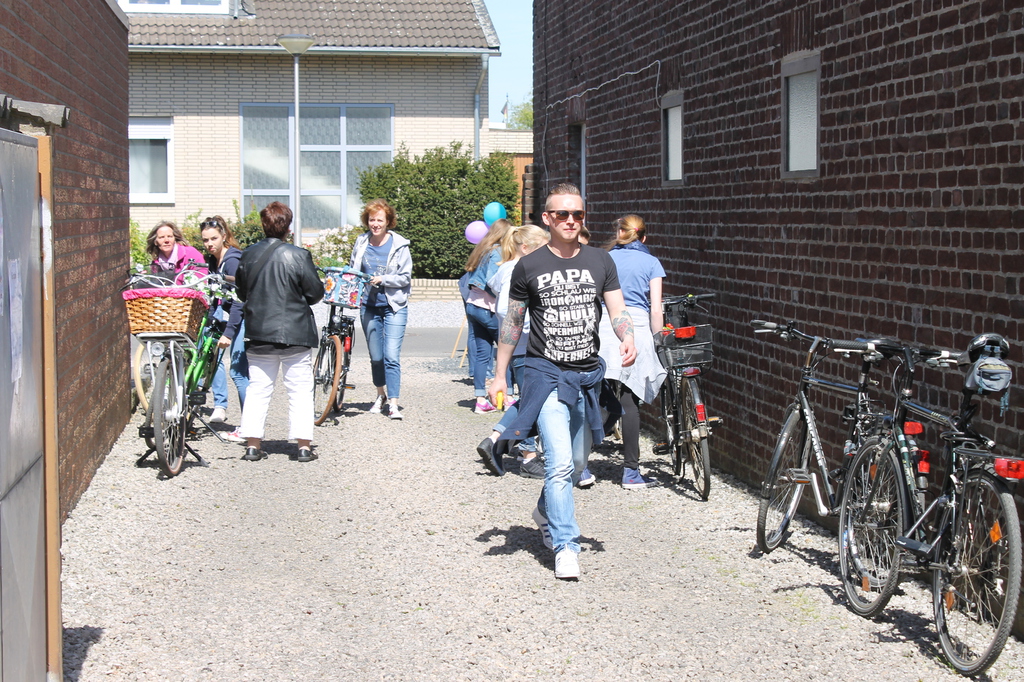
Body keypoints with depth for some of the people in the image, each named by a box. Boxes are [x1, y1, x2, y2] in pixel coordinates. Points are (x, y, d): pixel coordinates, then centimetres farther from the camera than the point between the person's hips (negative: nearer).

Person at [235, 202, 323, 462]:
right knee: (300, 389, 5)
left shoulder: (248, 255, 0)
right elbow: (315, 292, -7)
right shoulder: (298, 255, -12)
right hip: (294, 332, -3)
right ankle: (304, 446, 4)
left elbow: (241, 292, 11)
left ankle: (252, 446, 7)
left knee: (257, 389, 10)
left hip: (258, 332, 3)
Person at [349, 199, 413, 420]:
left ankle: (393, 403, -9)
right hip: (369, 307, 3)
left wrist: (382, 279, -18)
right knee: (375, 357, 12)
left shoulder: (399, 245, -6)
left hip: (394, 307, -3)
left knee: (391, 356, -11)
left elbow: (405, 277, -6)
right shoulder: (361, 243, 3)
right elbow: (353, 272, 14)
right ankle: (381, 394, 33)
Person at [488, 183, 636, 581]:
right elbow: (512, 322, 7)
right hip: (546, 373, -4)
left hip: (586, 375, 4)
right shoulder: (529, 266, 0)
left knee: (575, 465, 16)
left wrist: (627, 337, -21)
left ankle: (546, 512, 43)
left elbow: (617, 309, 1)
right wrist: (499, 375, 6)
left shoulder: (600, 261, 6)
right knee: (560, 463, -15)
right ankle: (565, 546, -9)